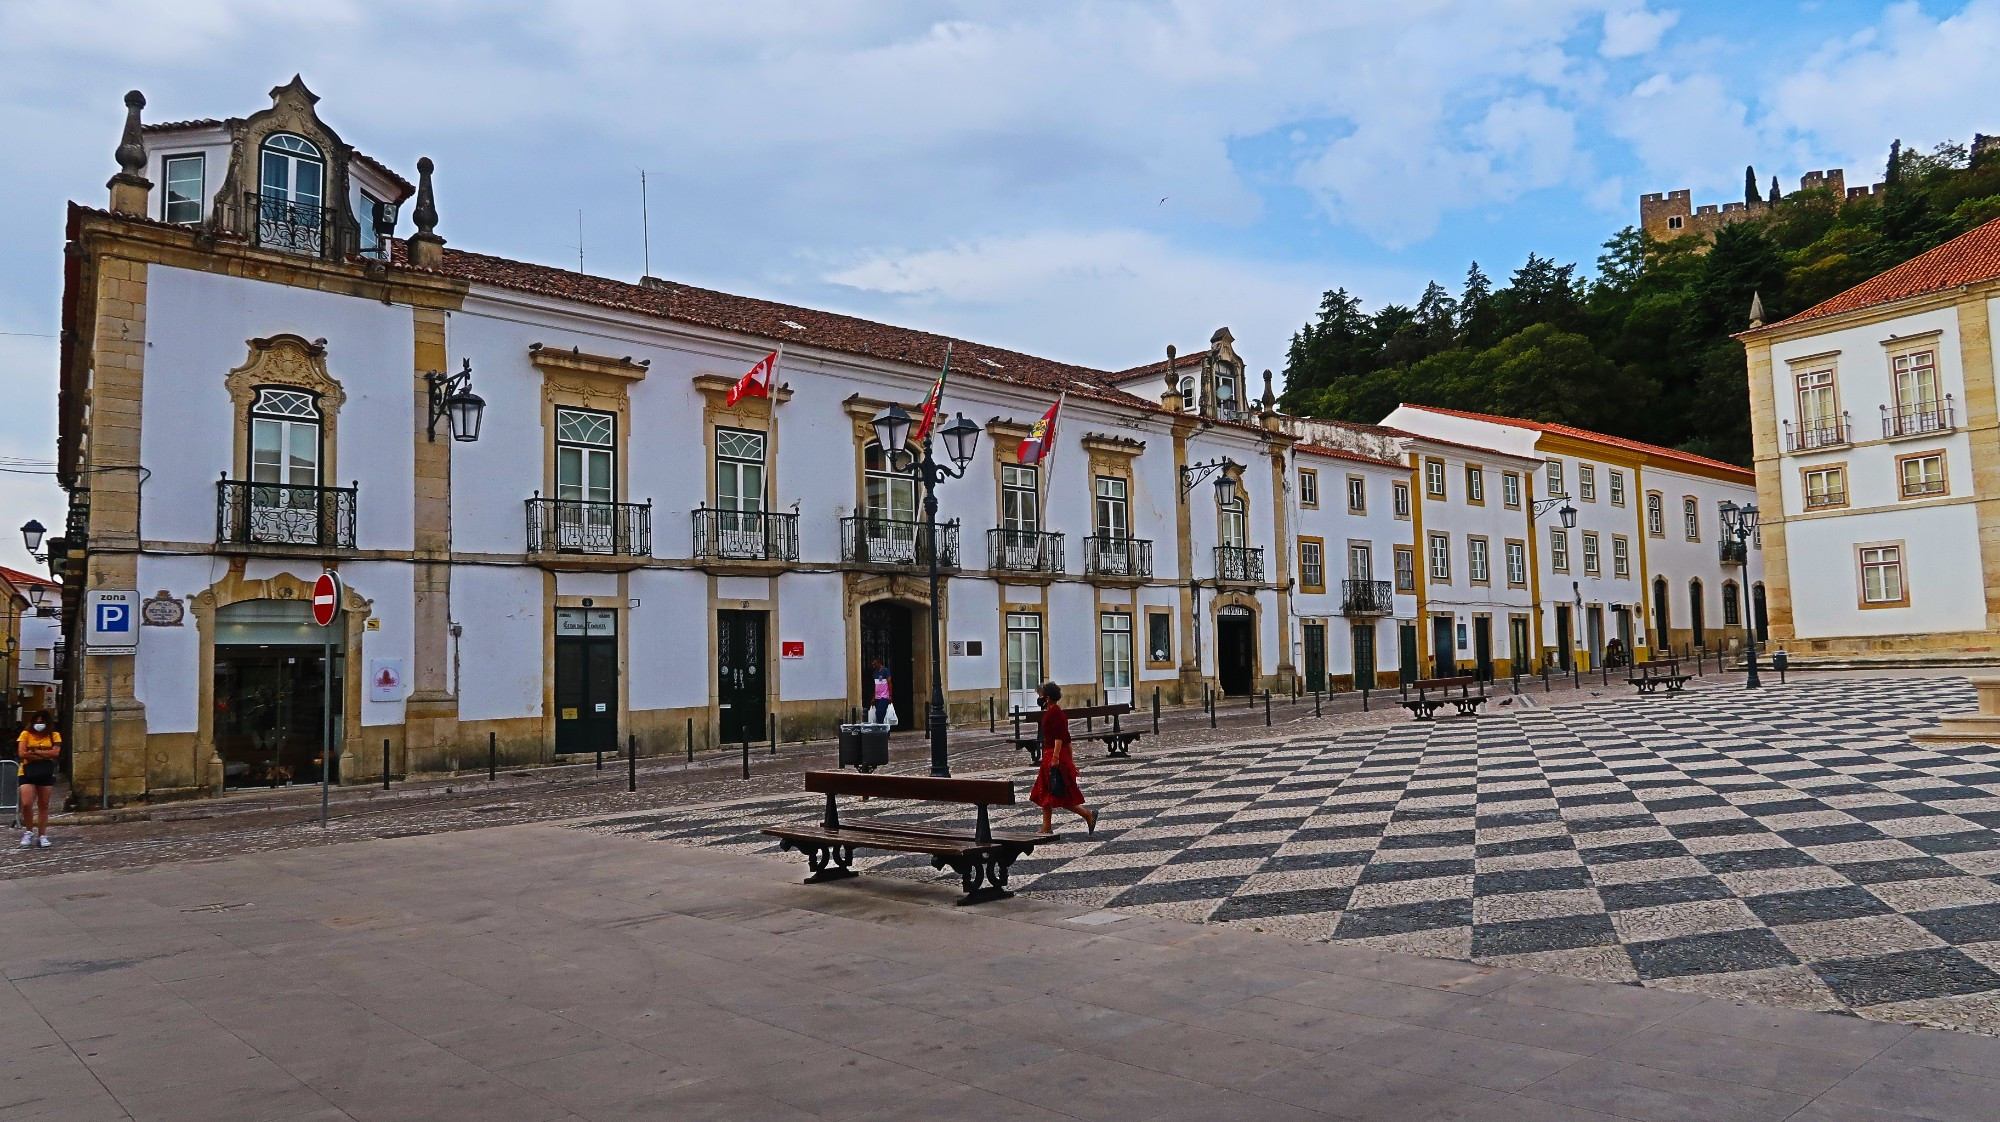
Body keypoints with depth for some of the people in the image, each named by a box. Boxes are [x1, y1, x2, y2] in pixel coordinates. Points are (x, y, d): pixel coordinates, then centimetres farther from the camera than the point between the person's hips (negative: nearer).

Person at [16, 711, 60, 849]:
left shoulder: (54, 736, 5)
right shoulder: (26, 734, 3)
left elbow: (55, 752, -10)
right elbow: (22, 753, -8)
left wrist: (34, 751, -11)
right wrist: (45, 755, -10)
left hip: (46, 774, 1)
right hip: (28, 773, -1)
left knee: (43, 805, 6)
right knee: (26, 804, -12)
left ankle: (42, 835, 14)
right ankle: (29, 831, 12)